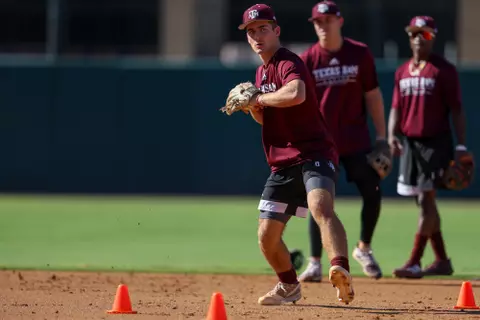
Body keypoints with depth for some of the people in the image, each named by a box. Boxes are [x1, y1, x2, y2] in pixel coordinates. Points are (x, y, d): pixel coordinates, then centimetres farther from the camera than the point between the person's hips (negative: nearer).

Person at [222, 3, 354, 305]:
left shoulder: (289, 63, -12)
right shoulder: (262, 71, 18)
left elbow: (296, 94, -36)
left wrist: (257, 98, -21)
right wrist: (251, 105, 7)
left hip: (314, 155, -9)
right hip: (282, 164, 9)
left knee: (320, 206, -36)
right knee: (267, 236, 10)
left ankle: (341, 271, -54)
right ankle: (289, 286, 34)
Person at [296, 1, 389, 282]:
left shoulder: (360, 54, 2)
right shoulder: (307, 60, -1)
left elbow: (373, 96, 5)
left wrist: (382, 137, 1)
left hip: (356, 140, 1)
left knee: (373, 193, 0)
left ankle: (364, 249, 24)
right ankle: (315, 264, 3)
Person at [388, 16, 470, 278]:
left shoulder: (444, 70, -4)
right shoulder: (402, 72, 13)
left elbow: (456, 109, -6)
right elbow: (396, 107, 14)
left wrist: (460, 146, -11)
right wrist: (391, 136, -2)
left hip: (436, 141, -6)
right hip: (409, 142, 6)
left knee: (426, 199, -12)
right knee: (424, 202, 10)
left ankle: (414, 262, -15)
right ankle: (442, 261, 19)